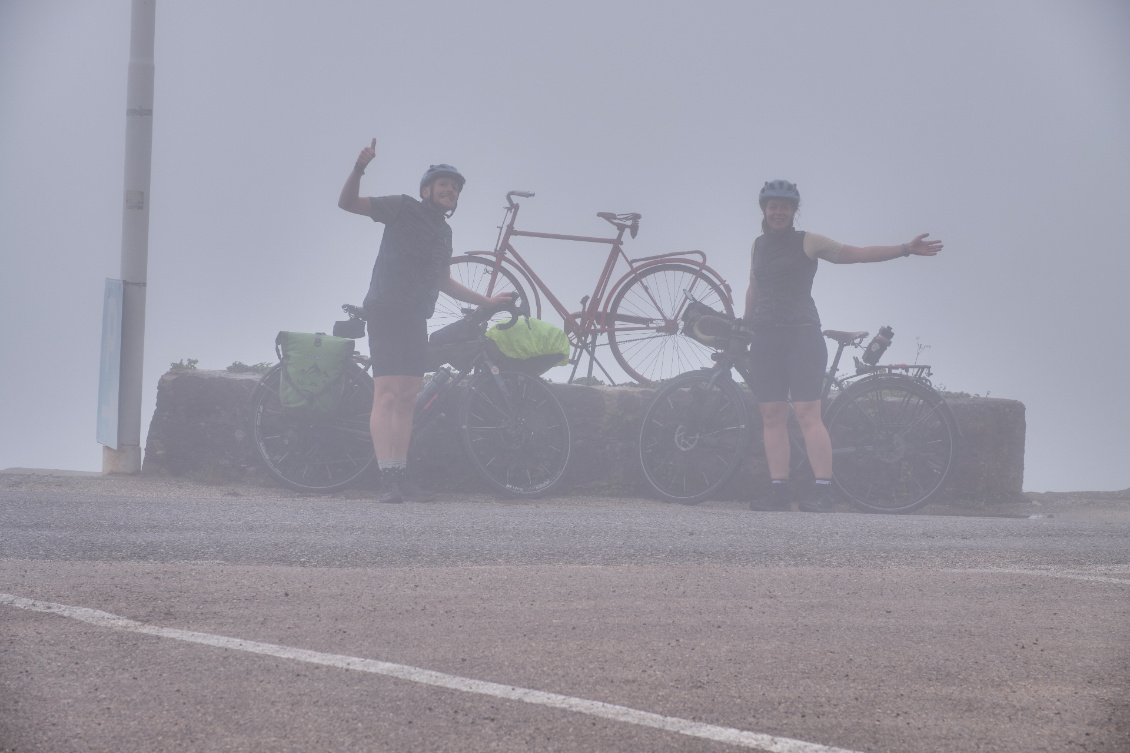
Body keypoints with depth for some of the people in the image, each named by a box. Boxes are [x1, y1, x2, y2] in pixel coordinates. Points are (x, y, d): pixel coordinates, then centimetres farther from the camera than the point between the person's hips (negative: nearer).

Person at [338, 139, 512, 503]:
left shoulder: (443, 231, 20)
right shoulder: (404, 209, -2)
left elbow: (443, 282, 30)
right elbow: (348, 202, -9)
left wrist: (486, 301, 31)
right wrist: (359, 169, -27)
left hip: (416, 319, 8)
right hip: (386, 311, -8)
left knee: (406, 400, 7)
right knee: (386, 394, -13)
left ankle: (400, 477, 9)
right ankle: (387, 478, -19)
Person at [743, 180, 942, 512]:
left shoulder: (807, 242, 0)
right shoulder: (759, 245, 15)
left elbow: (857, 253, 0)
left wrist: (906, 249, -5)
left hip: (801, 335, -5)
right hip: (765, 338, 5)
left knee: (807, 415, -12)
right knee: (772, 417, 1)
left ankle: (824, 491, -15)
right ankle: (778, 491, 2)